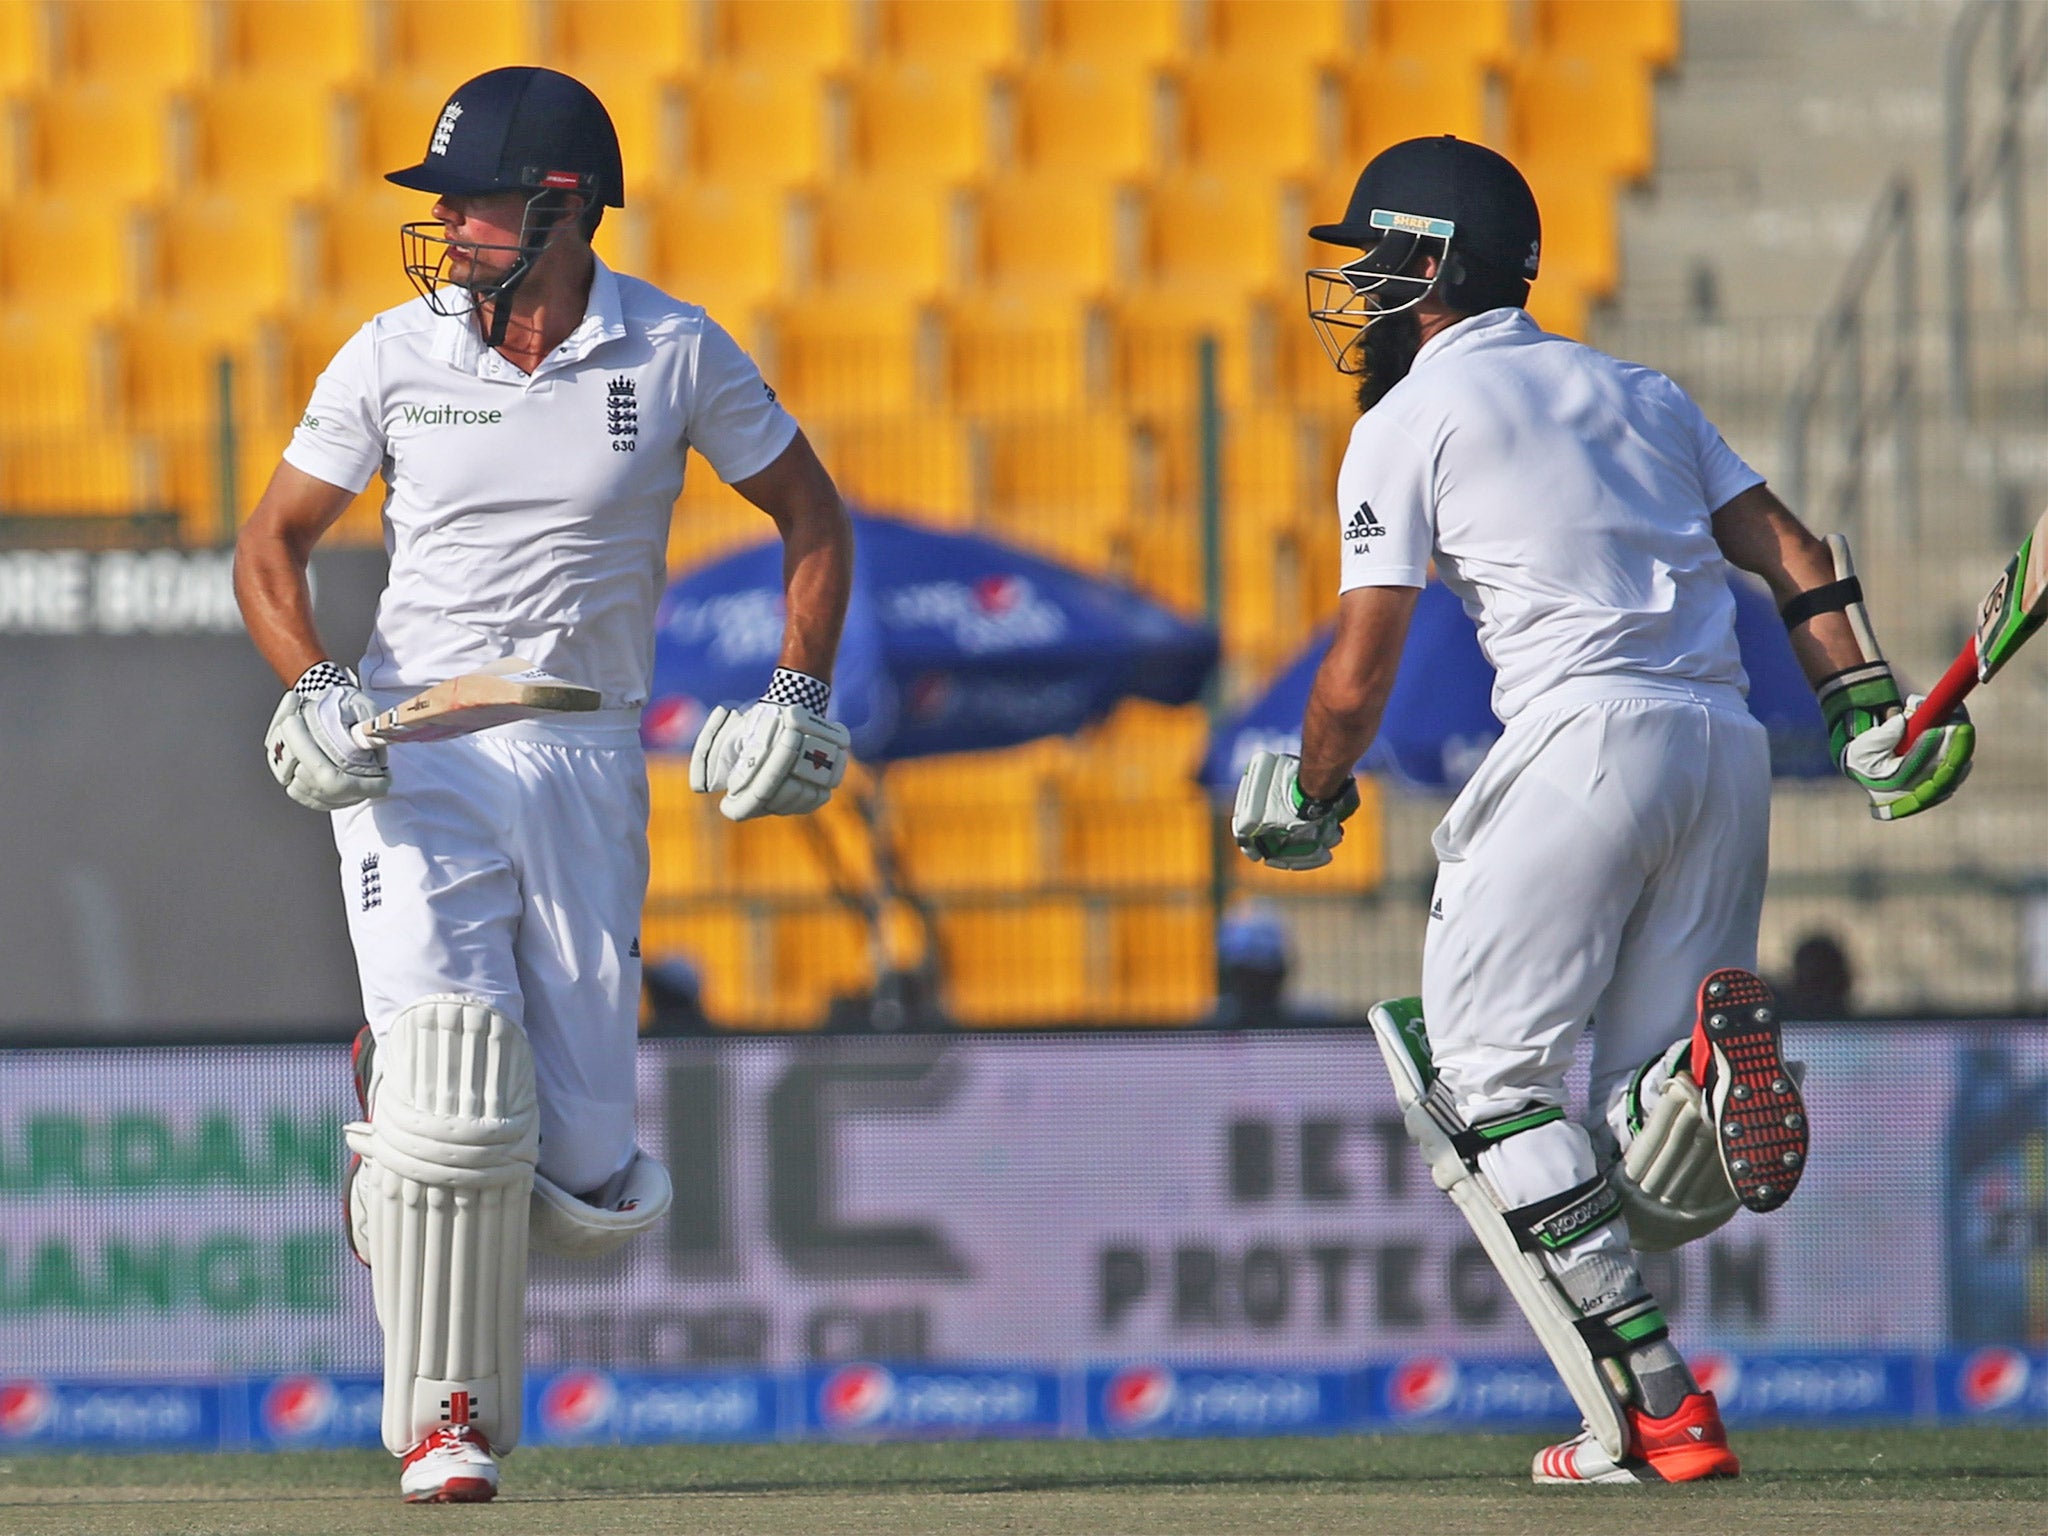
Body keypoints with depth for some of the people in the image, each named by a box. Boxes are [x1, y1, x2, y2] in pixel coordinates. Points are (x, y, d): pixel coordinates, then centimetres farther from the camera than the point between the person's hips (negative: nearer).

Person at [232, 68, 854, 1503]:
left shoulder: (673, 353, -3)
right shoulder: (394, 357, -2)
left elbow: (813, 517, 9)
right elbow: (273, 541, 6)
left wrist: (798, 695, -3)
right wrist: (308, 685, -12)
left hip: (590, 762, 1)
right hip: (416, 756, -1)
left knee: (590, 1190, -2)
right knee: (455, 1097, -20)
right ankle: (445, 1420, -3)